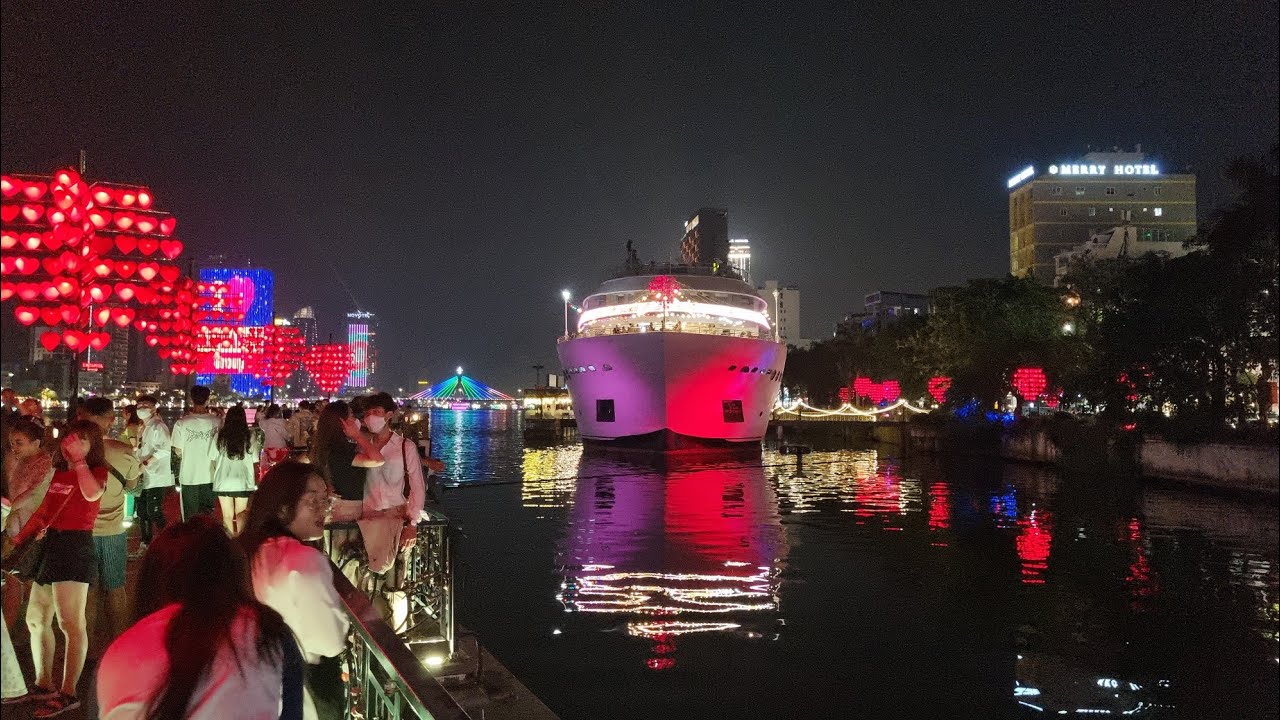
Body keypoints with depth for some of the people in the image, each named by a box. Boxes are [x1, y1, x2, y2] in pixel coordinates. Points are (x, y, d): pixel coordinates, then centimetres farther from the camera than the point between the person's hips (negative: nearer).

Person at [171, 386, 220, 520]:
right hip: (209, 476, 1)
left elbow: (178, 452, -6)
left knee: (191, 517, 9)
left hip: (188, 476, -1)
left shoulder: (182, 423, -11)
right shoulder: (216, 421, -8)